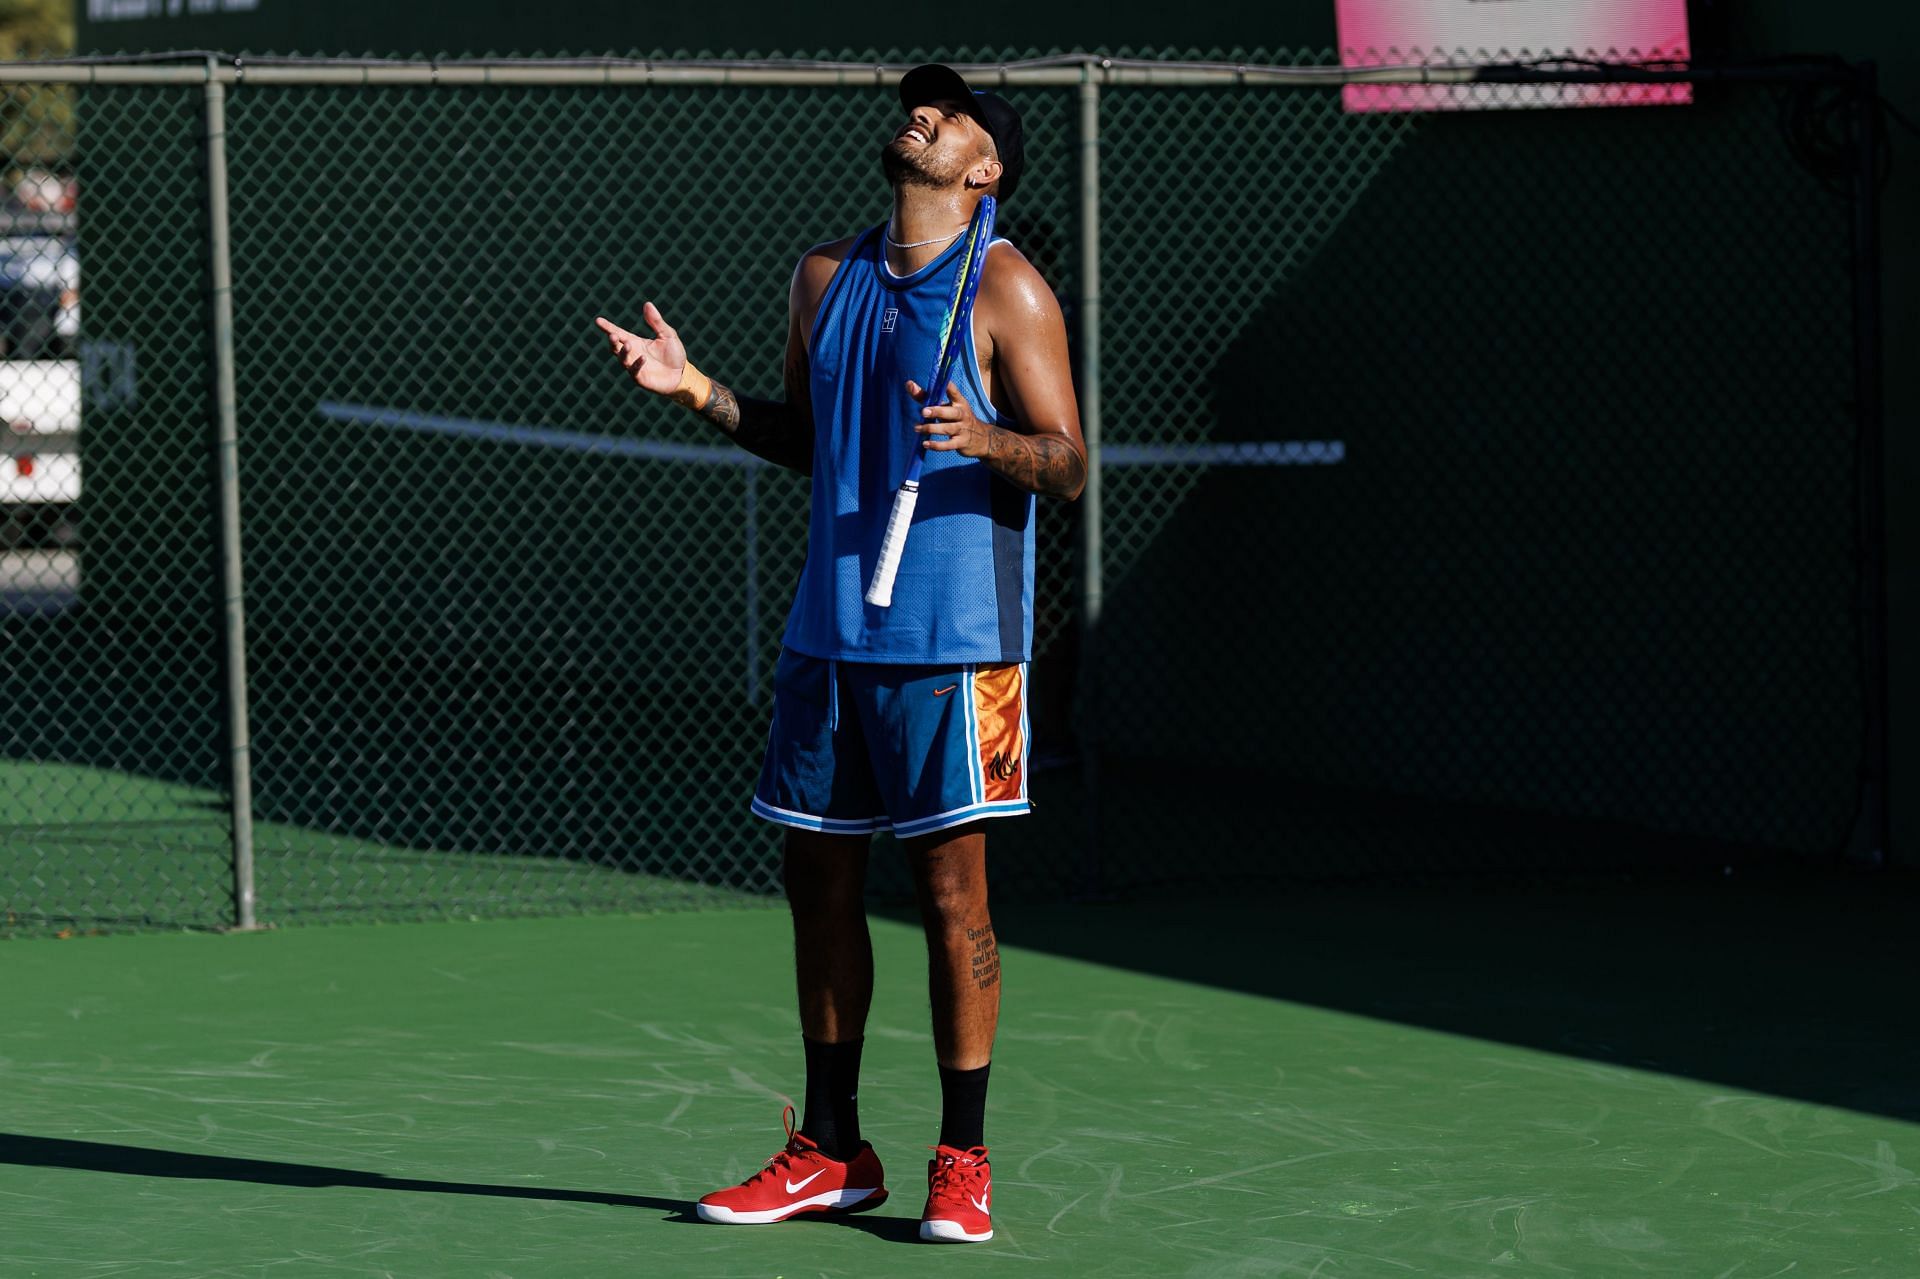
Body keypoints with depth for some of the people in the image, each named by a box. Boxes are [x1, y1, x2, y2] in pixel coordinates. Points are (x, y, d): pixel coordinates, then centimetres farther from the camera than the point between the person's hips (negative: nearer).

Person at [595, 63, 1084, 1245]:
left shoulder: (1007, 291, -5)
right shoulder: (825, 280, 13)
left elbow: (1069, 466, -8)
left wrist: (987, 441, -28)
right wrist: (699, 390, 10)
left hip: (954, 641, -6)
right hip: (830, 635, 6)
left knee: (952, 891, -3)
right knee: (821, 883, 8)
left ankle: (963, 1163, 4)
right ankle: (831, 1150, 18)